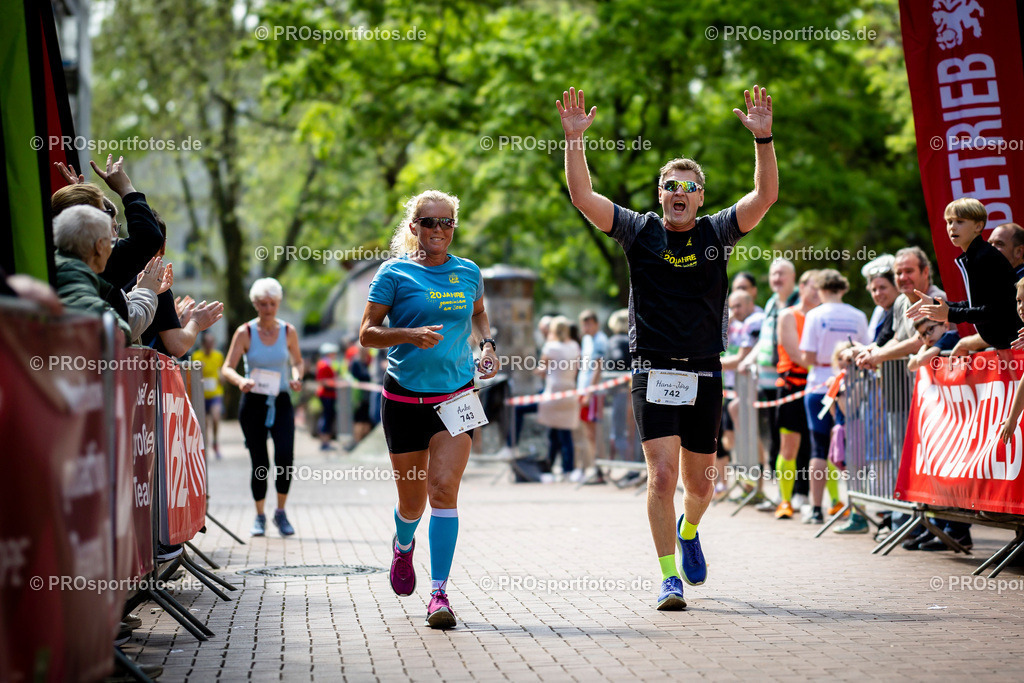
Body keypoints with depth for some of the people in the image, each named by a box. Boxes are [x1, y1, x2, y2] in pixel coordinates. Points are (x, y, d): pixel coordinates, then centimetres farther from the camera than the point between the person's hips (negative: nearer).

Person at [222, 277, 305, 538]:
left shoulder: (288, 332, 3)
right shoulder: (245, 332, -3)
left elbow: (297, 360, 18)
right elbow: (227, 368, -5)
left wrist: (297, 377, -4)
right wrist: (240, 380, -27)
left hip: (281, 402, 1)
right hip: (253, 402, -1)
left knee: (285, 457, -17)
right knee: (260, 464, 0)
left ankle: (281, 512, 1)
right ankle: (259, 517, 19)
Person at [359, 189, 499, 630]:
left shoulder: (469, 273, 8)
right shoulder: (395, 273, -3)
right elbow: (366, 333, -4)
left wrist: (486, 344, 9)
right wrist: (410, 335, -20)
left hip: (456, 395, 1)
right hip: (405, 398, -1)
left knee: (444, 488, -15)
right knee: (412, 499, 9)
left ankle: (439, 593, -14)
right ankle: (403, 544, 46)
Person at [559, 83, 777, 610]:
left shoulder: (715, 232, 5)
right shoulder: (640, 231, 3)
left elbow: (765, 196, -7)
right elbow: (583, 197, -6)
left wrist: (763, 139, -19)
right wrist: (574, 139, -15)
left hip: (705, 374, 2)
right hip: (654, 371, -2)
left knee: (699, 482, 11)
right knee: (661, 476, -14)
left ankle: (688, 530, 45)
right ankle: (669, 577, -6)